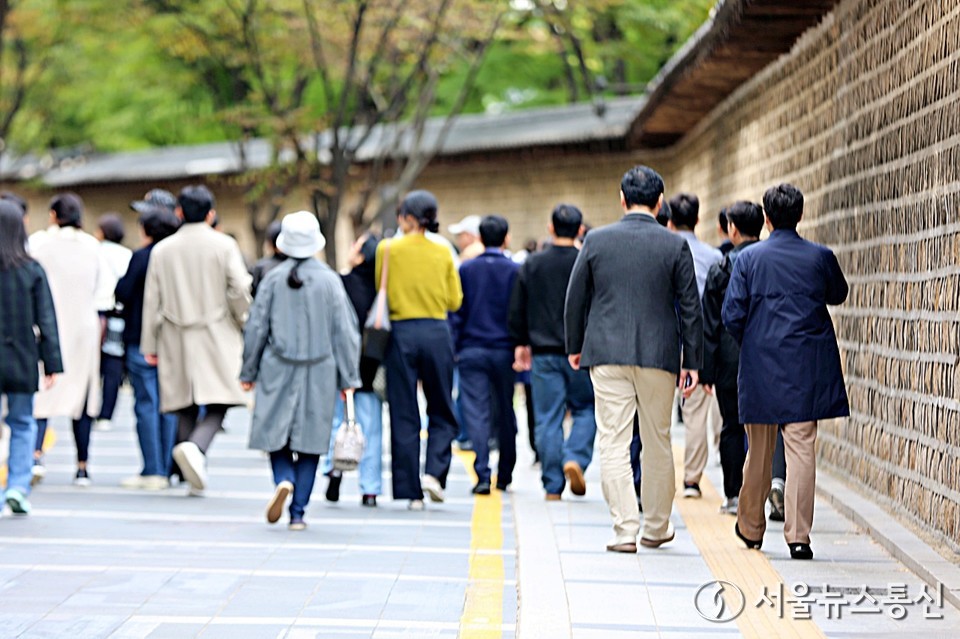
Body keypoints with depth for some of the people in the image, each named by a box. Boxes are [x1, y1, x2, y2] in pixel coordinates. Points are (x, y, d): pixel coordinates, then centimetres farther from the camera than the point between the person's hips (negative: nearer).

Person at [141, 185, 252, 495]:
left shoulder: (162, 250, 5)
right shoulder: (224, 245, -3)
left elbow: (152, 300, 5)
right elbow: (240, 289, -10)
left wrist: (150, 345, 10)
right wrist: (241, 322, 9)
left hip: (176, 341, 3)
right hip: (216, 337, -3)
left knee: (186, 408, 9)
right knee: (217, 405, -2)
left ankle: (195, 478, 7)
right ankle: (195, 447, -29)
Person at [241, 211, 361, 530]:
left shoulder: (273, 279, -3)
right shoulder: (329, 280, -3)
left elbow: (256, 327, 2)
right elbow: (344, 331, -1)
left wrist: (248, 372, 12)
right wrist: (348, 378, 5)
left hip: (278, 370, 0)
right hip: (319, 372, 0)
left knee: (276, 434, 8)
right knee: (310, 441, 6)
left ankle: (284, 480, -21)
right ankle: (297, 512, 4)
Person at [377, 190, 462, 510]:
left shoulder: (387, 249, -2)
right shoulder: (443, 253, 3)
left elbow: (380, 293, 2)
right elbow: (454, 301, 7)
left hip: (401, 333, -1)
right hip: (437, 333, 1)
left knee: (404, 415, 5)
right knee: (441, 411, 13)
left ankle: (411, 490, 5)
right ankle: (435, 472, -8)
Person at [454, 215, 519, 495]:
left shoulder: (465, 269, 1)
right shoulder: (516, 271, -1)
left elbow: (456, 311, 1)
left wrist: (456, 347, 5)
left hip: (472, 349, -1)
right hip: (505, 350, 1)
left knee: (476, 414, -4)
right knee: (505, 414, 13)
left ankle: (482, 475, -15)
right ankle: (504, 476, 22)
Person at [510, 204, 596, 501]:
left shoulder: (531, 265, 3)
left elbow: (517, 310, 6)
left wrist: (521, 343, 18)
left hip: (543, 353, 2)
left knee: (548, 419, 4)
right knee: (586, 409, 13)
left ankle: (552, 485, 3)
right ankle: (575, 458, -11)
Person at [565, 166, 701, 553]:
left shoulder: (597, 240, 0)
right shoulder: (675, 246, -1)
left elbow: (575, 299, 5)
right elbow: (690, 308, 0)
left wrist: (575, 346, 18)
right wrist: (692, 361, 6)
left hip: (607, 353, -1)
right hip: (658, 355, 1)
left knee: (613, 442, 0)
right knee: (657, 442, 12)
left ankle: (626, 529, -8)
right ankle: (656, 528, 22)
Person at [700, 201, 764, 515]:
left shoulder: (721, 269, -3)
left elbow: (709, 324, -2)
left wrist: (706, 371, 2)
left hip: (731, 359, -1)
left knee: (732, 427, 6)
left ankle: (734, 495, 9)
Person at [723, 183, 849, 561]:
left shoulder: (749, 258, -3)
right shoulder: (820, 257, -1)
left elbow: (732, 316, -5)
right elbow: (838, 295, 18)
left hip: (760, 368, 1)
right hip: (807, 370, -1)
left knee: (759, 453, 13)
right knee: (801, 451, -2)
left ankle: (751, 527, 28)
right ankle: (798, 536, -8)